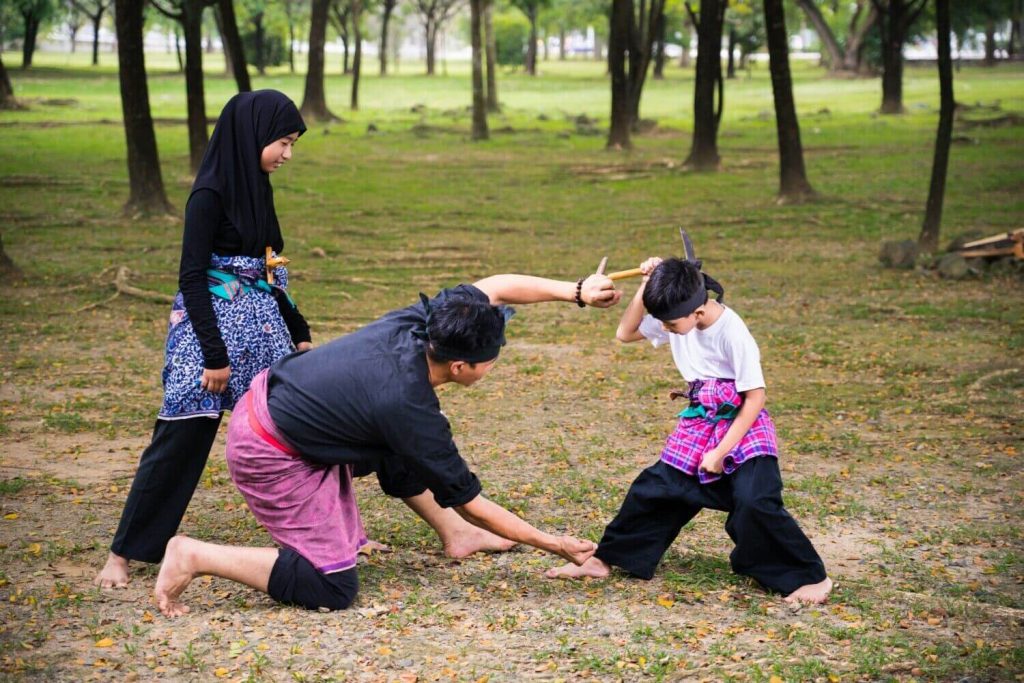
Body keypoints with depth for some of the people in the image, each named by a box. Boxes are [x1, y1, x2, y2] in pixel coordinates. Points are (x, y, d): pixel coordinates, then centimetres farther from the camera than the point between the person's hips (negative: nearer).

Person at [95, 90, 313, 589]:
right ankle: (122, 553, 4)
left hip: (261, 323, 8)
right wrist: (214, 355, -18)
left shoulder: (255, 187, 10)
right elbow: (192, 277, -17)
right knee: (180, 439, -5)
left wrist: (299, 332, 21)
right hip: (211, 325, -8)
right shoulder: (210, 194, -14)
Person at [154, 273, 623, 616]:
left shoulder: (414, 323, -11)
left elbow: (495, 287, 3)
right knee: (332, 589, -6)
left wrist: (576, 291, -5)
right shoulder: (409, 411, -26)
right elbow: (470, 503, -17)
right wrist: (555, 545, -10)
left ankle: (455, 534, 28)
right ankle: (195, 557, -7)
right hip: (272, 458, -9)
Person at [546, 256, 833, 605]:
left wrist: (720, 452, -18)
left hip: (742, 426, -6)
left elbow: (755, 397, -19)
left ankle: (812, 577, -8)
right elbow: (625, 333, 4)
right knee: (655, 488, 7)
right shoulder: (674, 317, -5)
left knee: (755, 503, -22)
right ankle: (603, 560, 19)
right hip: (698, 425, 7)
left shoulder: (732, 332, -24)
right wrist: (646, 287, -11)